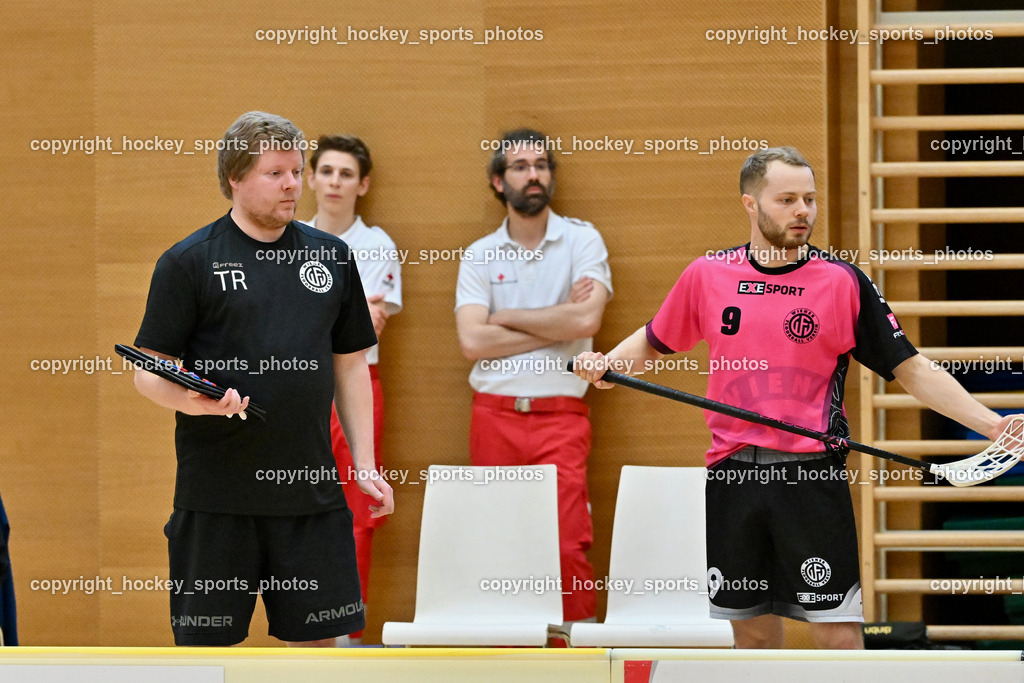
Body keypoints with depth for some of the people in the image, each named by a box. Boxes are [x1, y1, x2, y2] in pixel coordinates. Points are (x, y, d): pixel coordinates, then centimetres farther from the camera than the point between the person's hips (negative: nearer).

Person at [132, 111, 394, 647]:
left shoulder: (331, 257, 12)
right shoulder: (189, 261, -1)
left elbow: (350, 365, 17)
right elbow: (150, 371, -1)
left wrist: (365, 463, 10)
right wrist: (192, 402, -22)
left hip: (311, 488, 4)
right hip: (215, 494, -3)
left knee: (318, 634, 5)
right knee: (206, 642, 1)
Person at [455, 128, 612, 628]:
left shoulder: (581, 240, 4)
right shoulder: (479, 255, 9)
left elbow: (587, 320, -12)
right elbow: (472, 340, -5)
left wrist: (505, 317, -3)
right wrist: (554, 324, -7)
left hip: (560, 416, -2)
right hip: (494, 414, 2)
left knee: (568, 545, -12)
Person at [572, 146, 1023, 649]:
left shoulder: (843, 282, -2)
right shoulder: (707, 275, 5)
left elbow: (911, 370, -2)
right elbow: (654, 343, 21)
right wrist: (605, 362, 2)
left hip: (812, 476, -3)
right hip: (732, 475, 3)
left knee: (838, 634, -7)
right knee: (752, 632, 10)